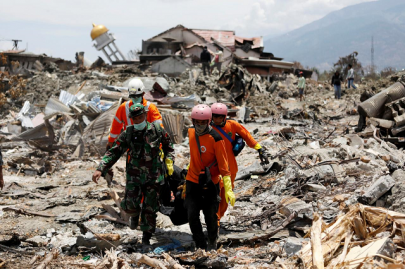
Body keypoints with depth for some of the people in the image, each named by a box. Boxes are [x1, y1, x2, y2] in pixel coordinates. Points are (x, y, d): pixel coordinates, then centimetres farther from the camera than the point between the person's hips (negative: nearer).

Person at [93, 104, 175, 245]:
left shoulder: (157, 130, -5)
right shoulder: (127, 134, -7)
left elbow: (167, 144, 13)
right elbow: (113, 152, -8)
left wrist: (169, 160, 4)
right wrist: (100, 169, -18)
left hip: (154, 176, 0)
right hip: (134, 176, 0)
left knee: (150, 208, 4)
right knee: (130, 205, -8)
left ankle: (147, 236, 22)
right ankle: (135, 215, 30)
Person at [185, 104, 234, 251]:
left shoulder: (215, 138, -18)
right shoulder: (191, 133, 0)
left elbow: (223, 164, -16)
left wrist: (228, 189, -20)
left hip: (210, 183, -4)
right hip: (192, 182, 4)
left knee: (211, 217, 6)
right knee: (192, 216, -2)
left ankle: (212, 243, 32)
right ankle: (201, 246, 13)